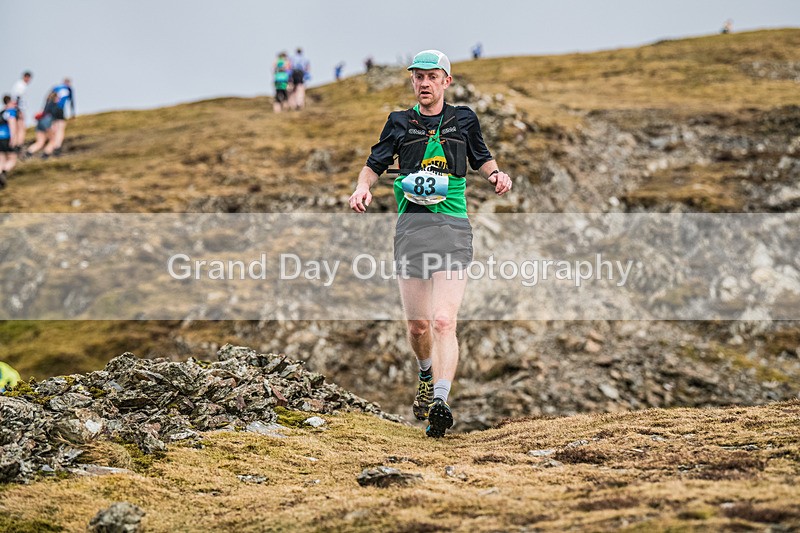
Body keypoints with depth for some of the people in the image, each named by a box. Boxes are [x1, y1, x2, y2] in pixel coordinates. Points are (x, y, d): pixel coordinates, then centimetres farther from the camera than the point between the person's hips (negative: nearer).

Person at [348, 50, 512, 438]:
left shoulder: (464, 119, 11)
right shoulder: (400, 123, 12)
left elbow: (481, 158, 26)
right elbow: (375, 163, 21)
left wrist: (496, 174, 4)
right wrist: (363, 187, 0)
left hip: (453, 225, -2)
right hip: (411, 223, 2)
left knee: (443, 321, -18)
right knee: (417, 325, 8)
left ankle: (440, 400, -29)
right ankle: (427, 375, 39)